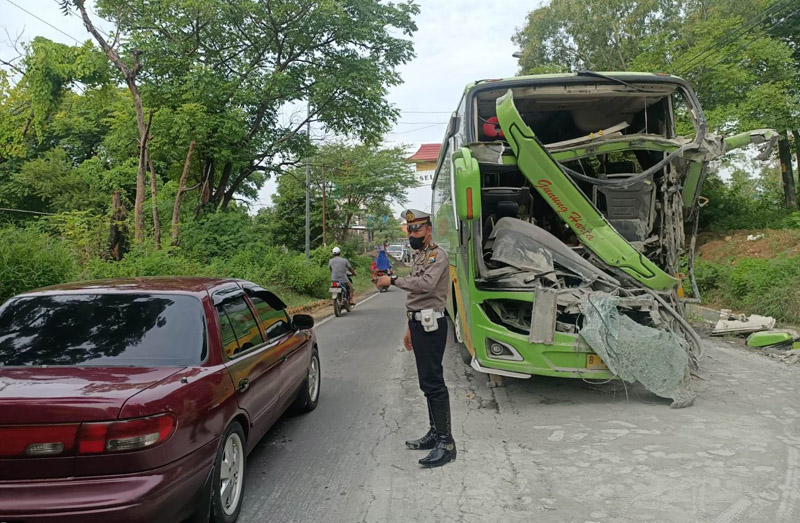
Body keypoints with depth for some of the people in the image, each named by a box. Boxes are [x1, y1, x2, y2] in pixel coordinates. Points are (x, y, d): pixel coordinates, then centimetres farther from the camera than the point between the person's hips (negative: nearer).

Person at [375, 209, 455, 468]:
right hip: (419, 324, 10)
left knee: (433, 383, -11)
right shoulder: (419, 257, 20)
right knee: (427, 382, 14)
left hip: (431, 326, -10)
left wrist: (393, 280, -21)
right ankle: (435, 433, 23)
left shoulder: (437, 255, -11)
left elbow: (426, 283, -30)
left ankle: (446, 443, -6)